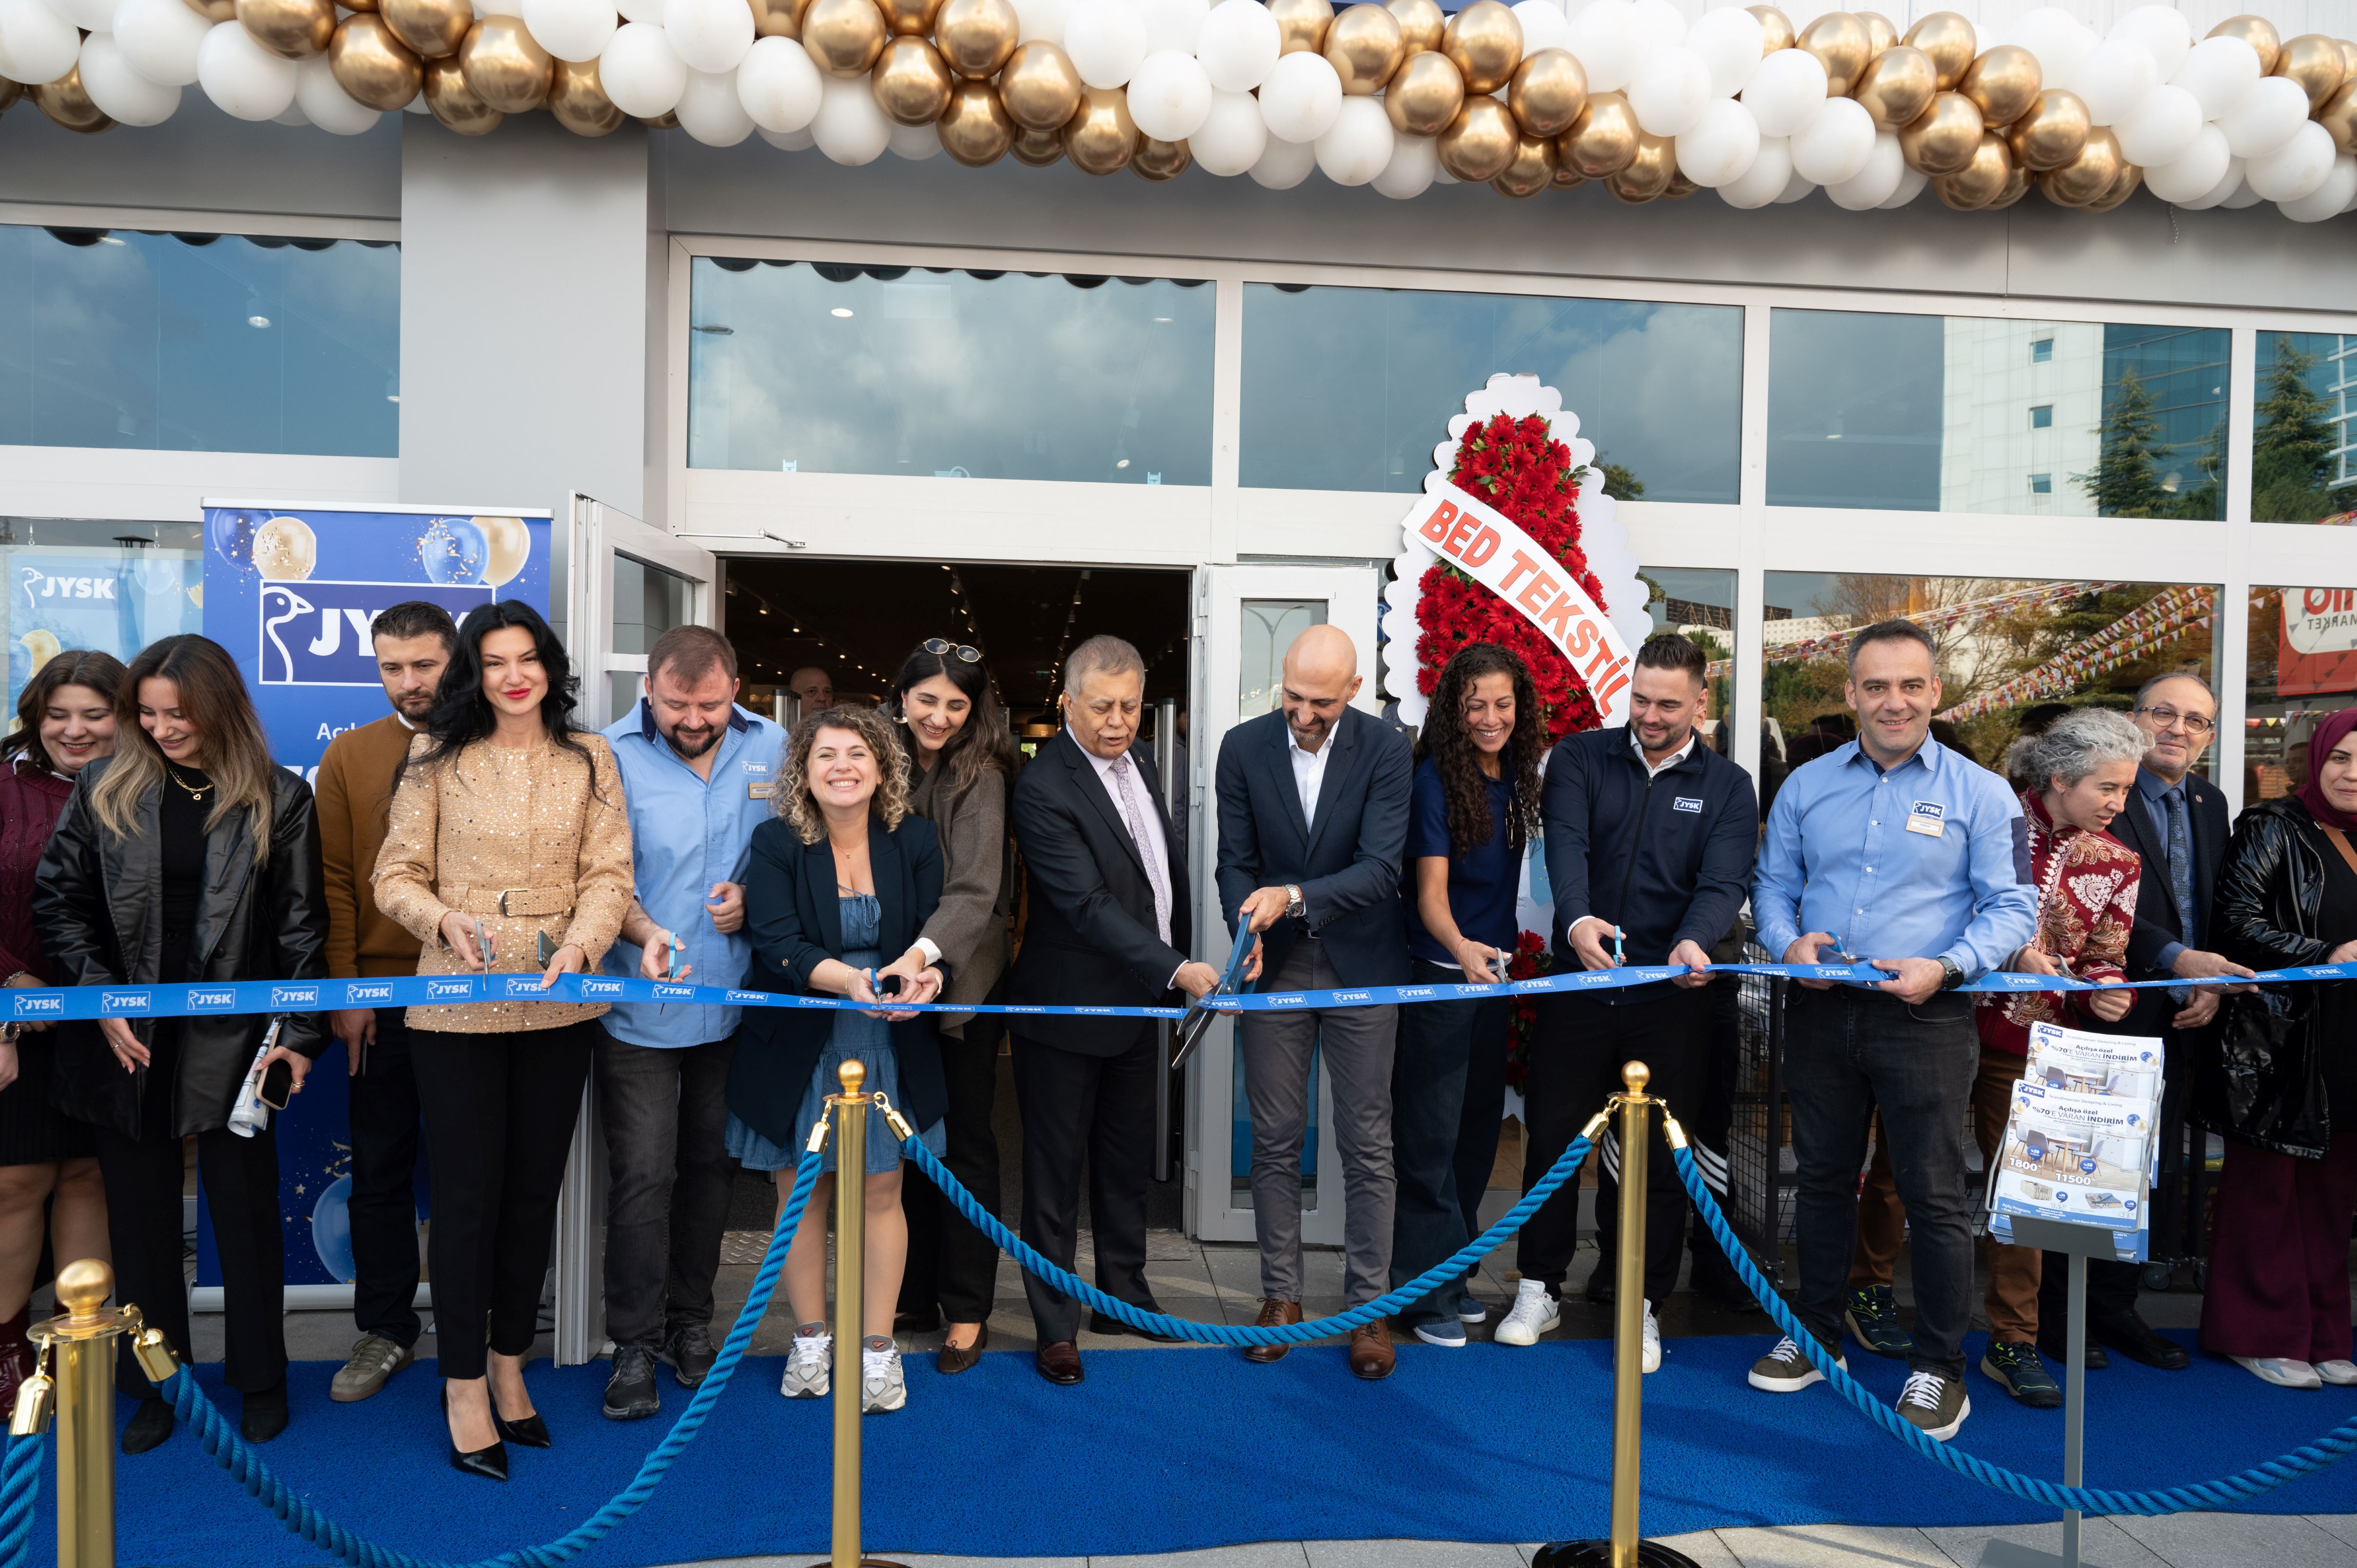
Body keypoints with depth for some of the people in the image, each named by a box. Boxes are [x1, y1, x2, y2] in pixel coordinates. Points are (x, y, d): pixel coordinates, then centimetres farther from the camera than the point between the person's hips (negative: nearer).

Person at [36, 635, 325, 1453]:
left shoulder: (279, 798, -2)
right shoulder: (103, 788, 2)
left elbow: (301, 927, -3)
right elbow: (58, 901, 4)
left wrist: (300, 1035, -9)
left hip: (232, 1039, -2)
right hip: (128, 1042, 2)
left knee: (247, 1213, 8)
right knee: (141, 1217, 12)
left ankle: (261, 1380, 24)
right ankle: (156, 1386, 28)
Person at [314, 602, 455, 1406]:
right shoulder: (348, 756, 6)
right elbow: (334, 881, 3)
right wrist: (345, 990, -2)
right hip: (381, 998, 2)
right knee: (381, 1166, 9)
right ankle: (386, 1330, 23)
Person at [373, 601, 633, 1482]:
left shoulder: (589, 760, 6)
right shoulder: (437, 755, 1)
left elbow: (609, 875, 0)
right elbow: (396, 876, 0)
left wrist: (580, 943, -18)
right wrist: (445, 919, -20)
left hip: (558, 1005, 2)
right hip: (456, 1005, -2)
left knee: (535, 1188, 12)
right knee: (467, 1192, 3)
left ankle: (509, 1364, 30)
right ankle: (464, 1386, 19)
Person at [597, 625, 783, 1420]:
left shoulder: (768, 747, 2)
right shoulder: (613, 754, -8)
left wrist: (754, 894, -10)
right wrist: (645, 931, -28)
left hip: (733, 999, 3)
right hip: (641, 1005, -3)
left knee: (710, 1166, 14)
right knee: (643, 1176, -2)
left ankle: (690, 1321, 31)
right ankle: (635, 1345, 14)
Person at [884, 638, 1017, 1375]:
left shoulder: (980, 779, -14)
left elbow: (975, 889, -26)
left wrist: (924, 952, -42)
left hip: (961, 983, -5)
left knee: (964, 1141, 4)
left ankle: (967, 1310, 15)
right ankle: (915, 1294, 26)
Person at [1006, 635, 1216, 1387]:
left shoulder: (1140, 767, 6)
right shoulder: (1043, 787, -20)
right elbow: (1088, 904, -27)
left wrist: (1180, 965, 14)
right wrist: (1177, 969, -33)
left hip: (1140, 1001, 8)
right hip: (1068, 1010, -8)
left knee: (1128, 1161, 19)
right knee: (1056, 1169, 6)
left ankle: (1125, 1296, 35)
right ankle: (1055, 1325, 19)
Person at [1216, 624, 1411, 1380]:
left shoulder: (1386, 750, -10)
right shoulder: (1244, 747, -4)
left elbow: (1381, 866, -16)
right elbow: (1236, 862, 0)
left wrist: (1295, 897, -29)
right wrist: (1248, 929, -18)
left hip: (1360, 963, -2)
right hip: (1275, 965, 2)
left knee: (1367, 1144, 5)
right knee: (1275, 1140, 9)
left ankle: (1368, 1304, 18)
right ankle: (1281, 1294, 24)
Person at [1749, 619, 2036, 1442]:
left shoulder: (1980, 793, -1)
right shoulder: (1806, 786, 8)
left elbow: (2012, 906, -4)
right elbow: (1773, 885, 11)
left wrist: (1944, 967, -19)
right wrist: (1789, 943, -9)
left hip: (1926, 1017, -3)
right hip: (1820, 1011, 3)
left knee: (1935, 1195, 2)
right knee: (1821, 1180, 15)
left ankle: (1939, 1366, 19)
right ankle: (1817, 1335, 31)